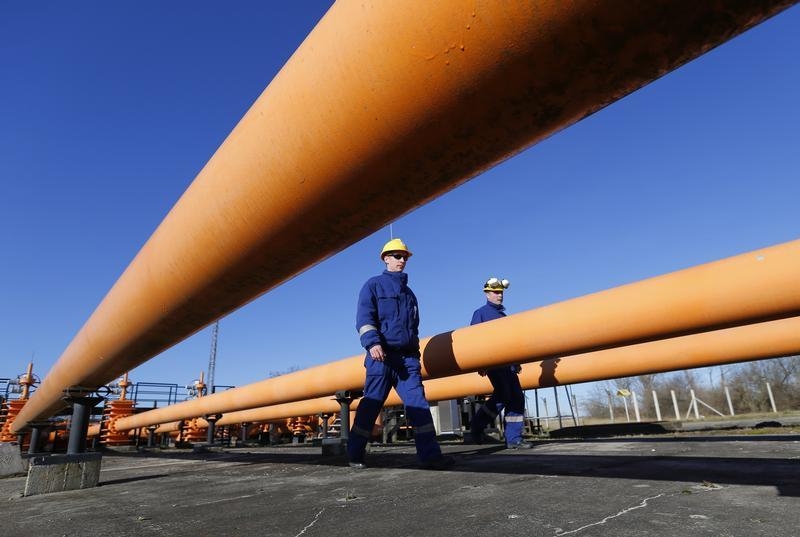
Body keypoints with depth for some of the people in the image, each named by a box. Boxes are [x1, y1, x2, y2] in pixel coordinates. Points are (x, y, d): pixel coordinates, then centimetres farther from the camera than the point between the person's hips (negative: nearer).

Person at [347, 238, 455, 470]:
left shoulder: (408, 292, 24)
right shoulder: (374, 285, 5)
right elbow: (364, 317, -7)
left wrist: (415, 354, 22)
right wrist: (372, 343, -22)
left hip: (407, 357, 5)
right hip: (381, 355, -5)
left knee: (418, 402, -4)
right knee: (371, 404, -1)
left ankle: (430, 454, -4)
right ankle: (354, 455, 11)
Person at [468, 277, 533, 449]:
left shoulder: (503, 315, 23)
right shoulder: (481, 313, 3)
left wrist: (515, 362, 18)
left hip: (507, 363, 7)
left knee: (517, 398, 0)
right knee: (502, 395, -18)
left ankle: (514, 439, 5)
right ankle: (476, 428, -2)